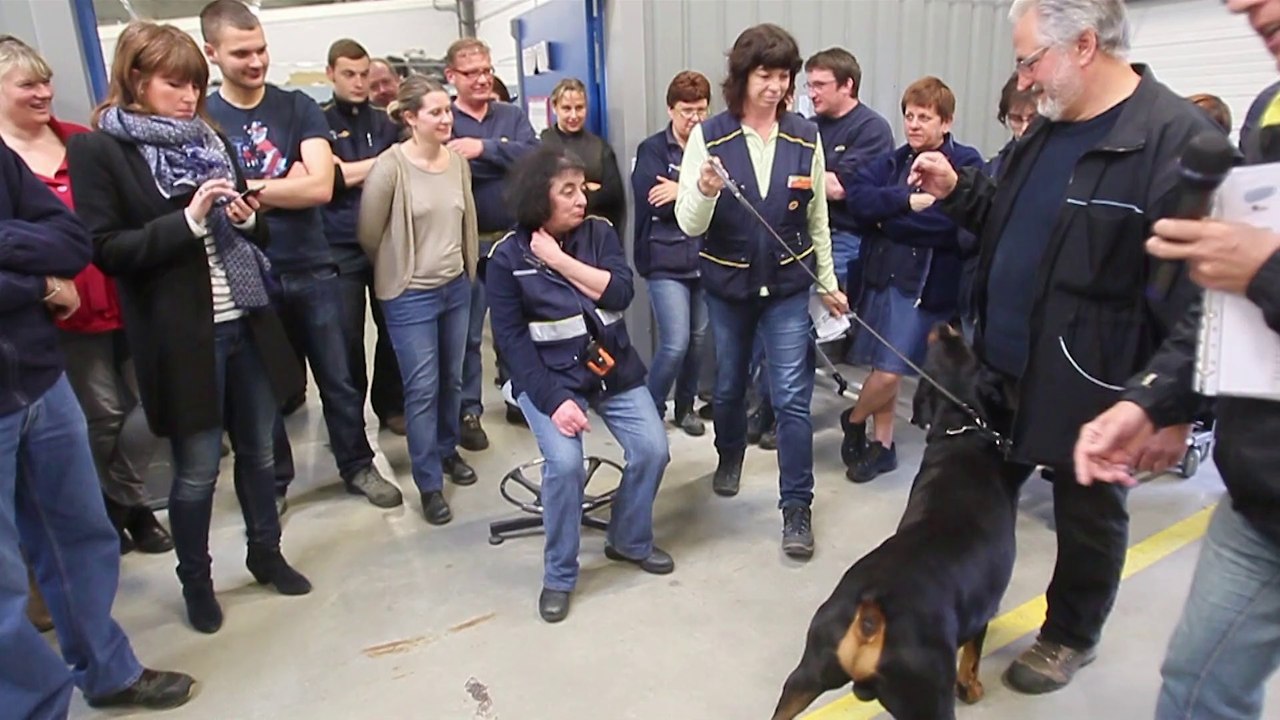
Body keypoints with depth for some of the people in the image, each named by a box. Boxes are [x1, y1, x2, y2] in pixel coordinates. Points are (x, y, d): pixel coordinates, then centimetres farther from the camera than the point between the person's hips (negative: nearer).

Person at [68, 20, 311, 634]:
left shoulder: (210, 140, 13)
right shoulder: (98, 150, -4)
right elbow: (106, 249, -11)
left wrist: (246, 219, -5)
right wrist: (189, 220, -20)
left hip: (246, 322, 5)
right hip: (180, 335, -5)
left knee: (257, 451, 15)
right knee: (196, 469, 6)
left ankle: (266, 552, 35)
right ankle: (195, 581, 27)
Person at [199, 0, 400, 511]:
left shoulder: (298, 108, 0)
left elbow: (321, 186, -12)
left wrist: (246, 189, -12)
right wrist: (287, 186, -11)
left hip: (312, 270, 1)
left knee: (338, 377, 10)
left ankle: (358, 466, 27)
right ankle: (271, 483, 29)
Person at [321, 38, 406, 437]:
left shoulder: (384, 121, 11)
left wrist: (350, 171, -7)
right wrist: (378, 165, -7)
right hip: (341, 248, -2)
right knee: (347, 336, 2)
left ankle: (391, 405, 25)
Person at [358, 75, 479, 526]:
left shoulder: (458, 162, 1)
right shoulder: (391, 166, -16)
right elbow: (369, 233, -8)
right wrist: (398, 268, 6)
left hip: (456, 288, 5)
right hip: (410, 296, -5)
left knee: (452, 380, 17)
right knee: (422, 390, 1)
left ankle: (447, 451, 39)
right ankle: (429, 484, 14)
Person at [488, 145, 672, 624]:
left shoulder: (599, 233, 2)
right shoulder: (508, 256, -7)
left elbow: (620, 293, -12)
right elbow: (511, 338, -11)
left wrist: (561, 262, -16)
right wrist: (555, 399, -20)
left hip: (613, 368, 4)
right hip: (548, 377, -3)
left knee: (652, 449, -8)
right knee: (564, 462, -24)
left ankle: (630, 541, 21)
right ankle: (559, 576, 0)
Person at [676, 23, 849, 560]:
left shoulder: (806, 138, -3)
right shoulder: (708, 137, -9)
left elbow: (817, 219, 7)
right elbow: (688, 226, -13)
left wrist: (829, 283, 10)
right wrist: (704, 192, -34)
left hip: (788, 285, 0)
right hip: (727, 284, 0)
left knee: (792, 397, -4)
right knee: (728, 384, 17)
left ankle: (796, 507, 8)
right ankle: (730, 455, 46)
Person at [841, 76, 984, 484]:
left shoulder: (967, 164, -3)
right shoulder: (893, 162, 11)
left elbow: (951, 222, -18)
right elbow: (857, 196, -6)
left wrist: (887, 217, -13)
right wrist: (906, 201, -19)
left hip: (927, 282, -4)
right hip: (883, 274, 4)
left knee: (890, 371, -6)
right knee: (882, 367, 10)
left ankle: (854, 420, 22)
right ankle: (883, 445, 27)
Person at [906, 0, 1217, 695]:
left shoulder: (1176, 139, -18)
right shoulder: (1047, 129, 8)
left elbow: (1191, 291, -19)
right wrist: (957, 190, 4)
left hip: (1088, 383, -7)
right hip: (1006, 364, 8)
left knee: (1087, 515, 14)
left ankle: (1071, 635, 36)